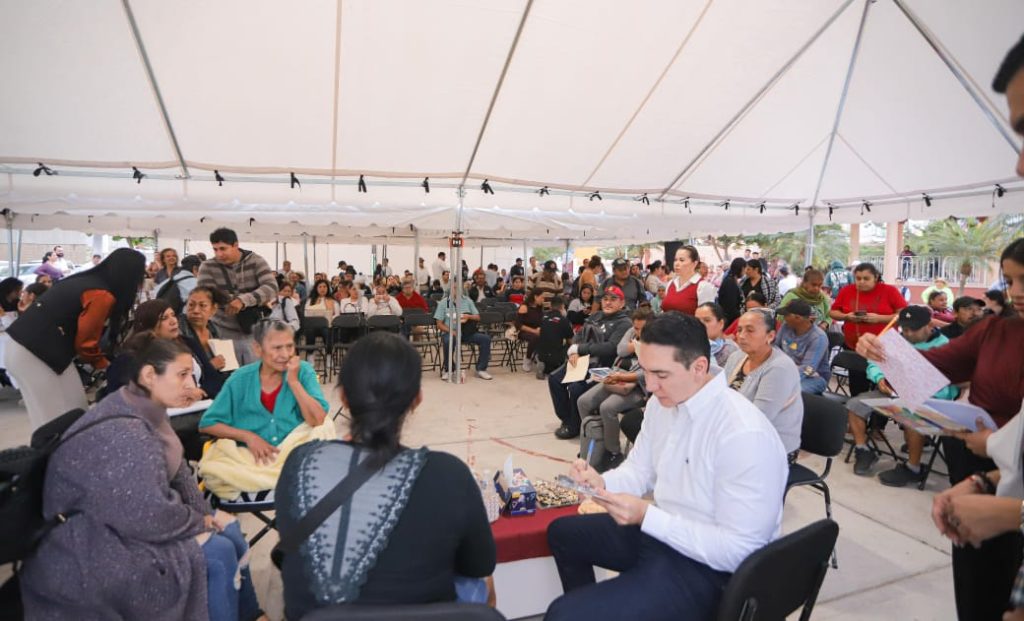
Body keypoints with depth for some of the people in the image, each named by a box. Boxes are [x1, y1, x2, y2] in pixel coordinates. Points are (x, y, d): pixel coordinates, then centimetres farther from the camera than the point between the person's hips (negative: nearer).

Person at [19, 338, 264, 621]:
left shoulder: (146, 413, 0)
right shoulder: (123, 435, -31)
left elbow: (178, 472, 9)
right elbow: (153, 518, -31)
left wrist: (207, 516, 0)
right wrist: (201, 523, -14)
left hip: (131, 520, 9)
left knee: (230, 530, 4)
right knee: (217, 553, -17)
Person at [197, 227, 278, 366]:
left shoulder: (255, 261, -3)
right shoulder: (207, 267, -2)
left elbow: (271, 288, -15)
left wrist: (243, 300, -32)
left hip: (253, 332, 1)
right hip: (224, 333, 0)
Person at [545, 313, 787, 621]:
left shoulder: (745, 435, -29)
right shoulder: (662, 403, -3)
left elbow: (737, 550, -26)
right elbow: (639, 469, 9)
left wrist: (647, 515, -28)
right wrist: (601, 482, -13)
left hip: (706, 566, -8)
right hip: (658, 529, 9)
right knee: (562, 533, 23)